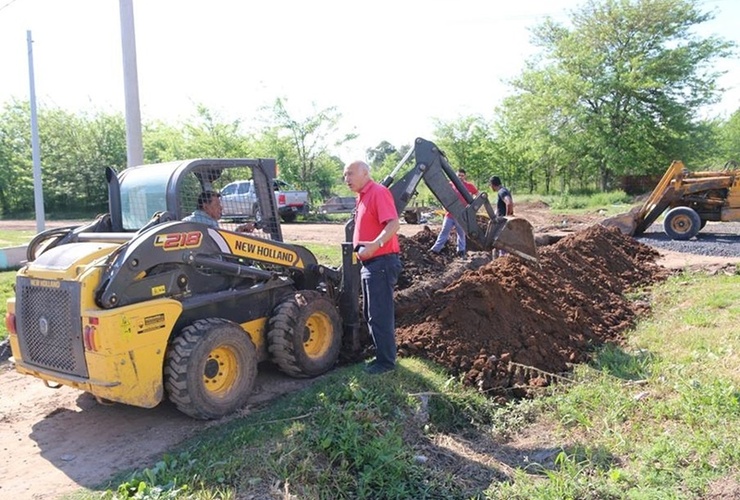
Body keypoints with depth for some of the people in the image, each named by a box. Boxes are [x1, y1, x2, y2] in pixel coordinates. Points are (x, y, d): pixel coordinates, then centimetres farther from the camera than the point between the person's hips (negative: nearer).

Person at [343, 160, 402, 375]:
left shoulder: (378, 192, -14)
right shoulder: (362, 197, 16)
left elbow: (393, 224, -25)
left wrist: (375, 245, -34)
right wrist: (361, 250, 15)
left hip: (381, 261, -10)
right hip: (370, 262, 10)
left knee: (380, 314, -4)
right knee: (371, 313, 17)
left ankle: (386, 360, 7)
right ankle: (382, 353, 29)